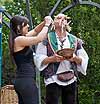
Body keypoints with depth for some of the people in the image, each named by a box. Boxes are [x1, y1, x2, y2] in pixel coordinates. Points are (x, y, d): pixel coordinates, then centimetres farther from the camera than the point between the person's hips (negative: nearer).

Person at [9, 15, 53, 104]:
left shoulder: (20, 39, 14)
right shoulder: (19, 40, -13)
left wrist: (45, 22, 10)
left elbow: (35, 31, 25)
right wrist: (47, 24, -4)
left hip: (21, 80, 10)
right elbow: (39, 38, -18)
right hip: (26, 80, -10)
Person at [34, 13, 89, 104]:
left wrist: (75, 58, -10)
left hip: (71, 80, 3)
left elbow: (84, 60, 11)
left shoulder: (75, 40, 13)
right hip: (53, 79, -3)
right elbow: (39, 59, -2)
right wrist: (53, 58, -17)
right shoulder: (47, 38, 4)